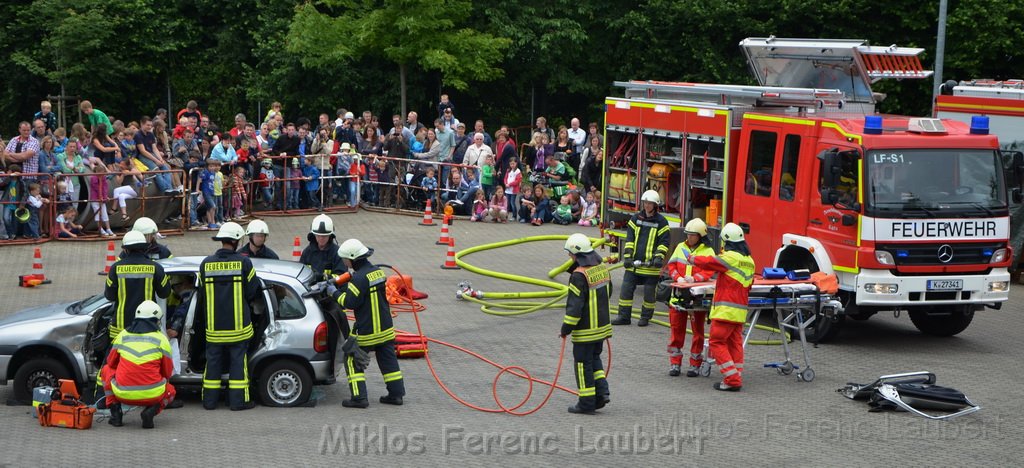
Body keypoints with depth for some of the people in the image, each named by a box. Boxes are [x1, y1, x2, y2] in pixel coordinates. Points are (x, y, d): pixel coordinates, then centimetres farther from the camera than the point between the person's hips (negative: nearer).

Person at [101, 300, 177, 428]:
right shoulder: (161, 339, 2)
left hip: (123, 394, 1)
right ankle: (152, 410, -1)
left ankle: (115, 411, 11)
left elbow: (111, 362, 22)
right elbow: (167, 373, 11)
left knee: (106, 370, 30)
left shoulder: (122, 335, 8)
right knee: (170, 390, 33)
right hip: (152, 395, -1)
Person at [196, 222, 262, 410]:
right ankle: (238, 400, 5)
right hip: (238, 324, -3)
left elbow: (201, 295, 6)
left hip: (213, 325, 3)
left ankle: (209, 400, 14)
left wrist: (201, 317, 19)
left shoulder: (206, 264, 0)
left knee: (213, 361, 11)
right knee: (238, 360, 4)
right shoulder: (243, 262, -9)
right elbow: (253, 292, -5)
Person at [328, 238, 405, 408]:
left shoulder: (359, 278, -21)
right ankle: (396, 394, 17)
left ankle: (359, 397, -2)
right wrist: (341, 287, 15)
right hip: (385, 327, 8)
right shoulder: (377, 271, 6)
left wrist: (335, 292, -6)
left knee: (352, 361, 3)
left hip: (366, 331, -8)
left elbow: (350, 302, -19)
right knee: (388, 360, 14)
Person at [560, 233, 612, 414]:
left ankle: (587, 403, 9)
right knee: (594, 358, 23)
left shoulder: (579, 275, -21)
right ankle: (602, 391, 12)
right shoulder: (603, 268, 3)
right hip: (603, 326, 8)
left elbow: (574, 305, -22)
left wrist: (566, 329, -13)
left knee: (583, 363, 3)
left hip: (585, 331, -8)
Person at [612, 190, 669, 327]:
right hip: (634, 263, 3)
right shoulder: (636, 218, 9)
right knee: (626, 288, 2)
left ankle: (645, 317, 16)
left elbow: (664, 242, -1)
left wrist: (659, 257, -15)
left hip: (651, 264, -3)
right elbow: (629, 238, 7)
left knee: (649, 292, 3)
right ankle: (624, 316, 9)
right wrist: (627, 256, -2)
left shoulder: (661, 222, -1)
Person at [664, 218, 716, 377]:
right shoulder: (680, 247, 10)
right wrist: (678, 277, -11)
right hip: (679, 295, 3)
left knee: (698, 330, 5)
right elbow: (671, 265, 7)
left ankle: (695, 365, 13)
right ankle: (675, 363, 14)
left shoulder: (707, 251, 0)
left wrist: (694, 278, -26)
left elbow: (709, 271, -11)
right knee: (676, 328, 6)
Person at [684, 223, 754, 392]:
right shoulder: (749, 261, 13)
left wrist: (691, 258, 8)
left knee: (717, 343, -3)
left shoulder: (730, 257, -13)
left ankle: (732, 379, -10)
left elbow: (707, 262, -10)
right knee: (735, 343, 11)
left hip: (725, 309, -8)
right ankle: (736, 378, 10)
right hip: (740, 310, 8)